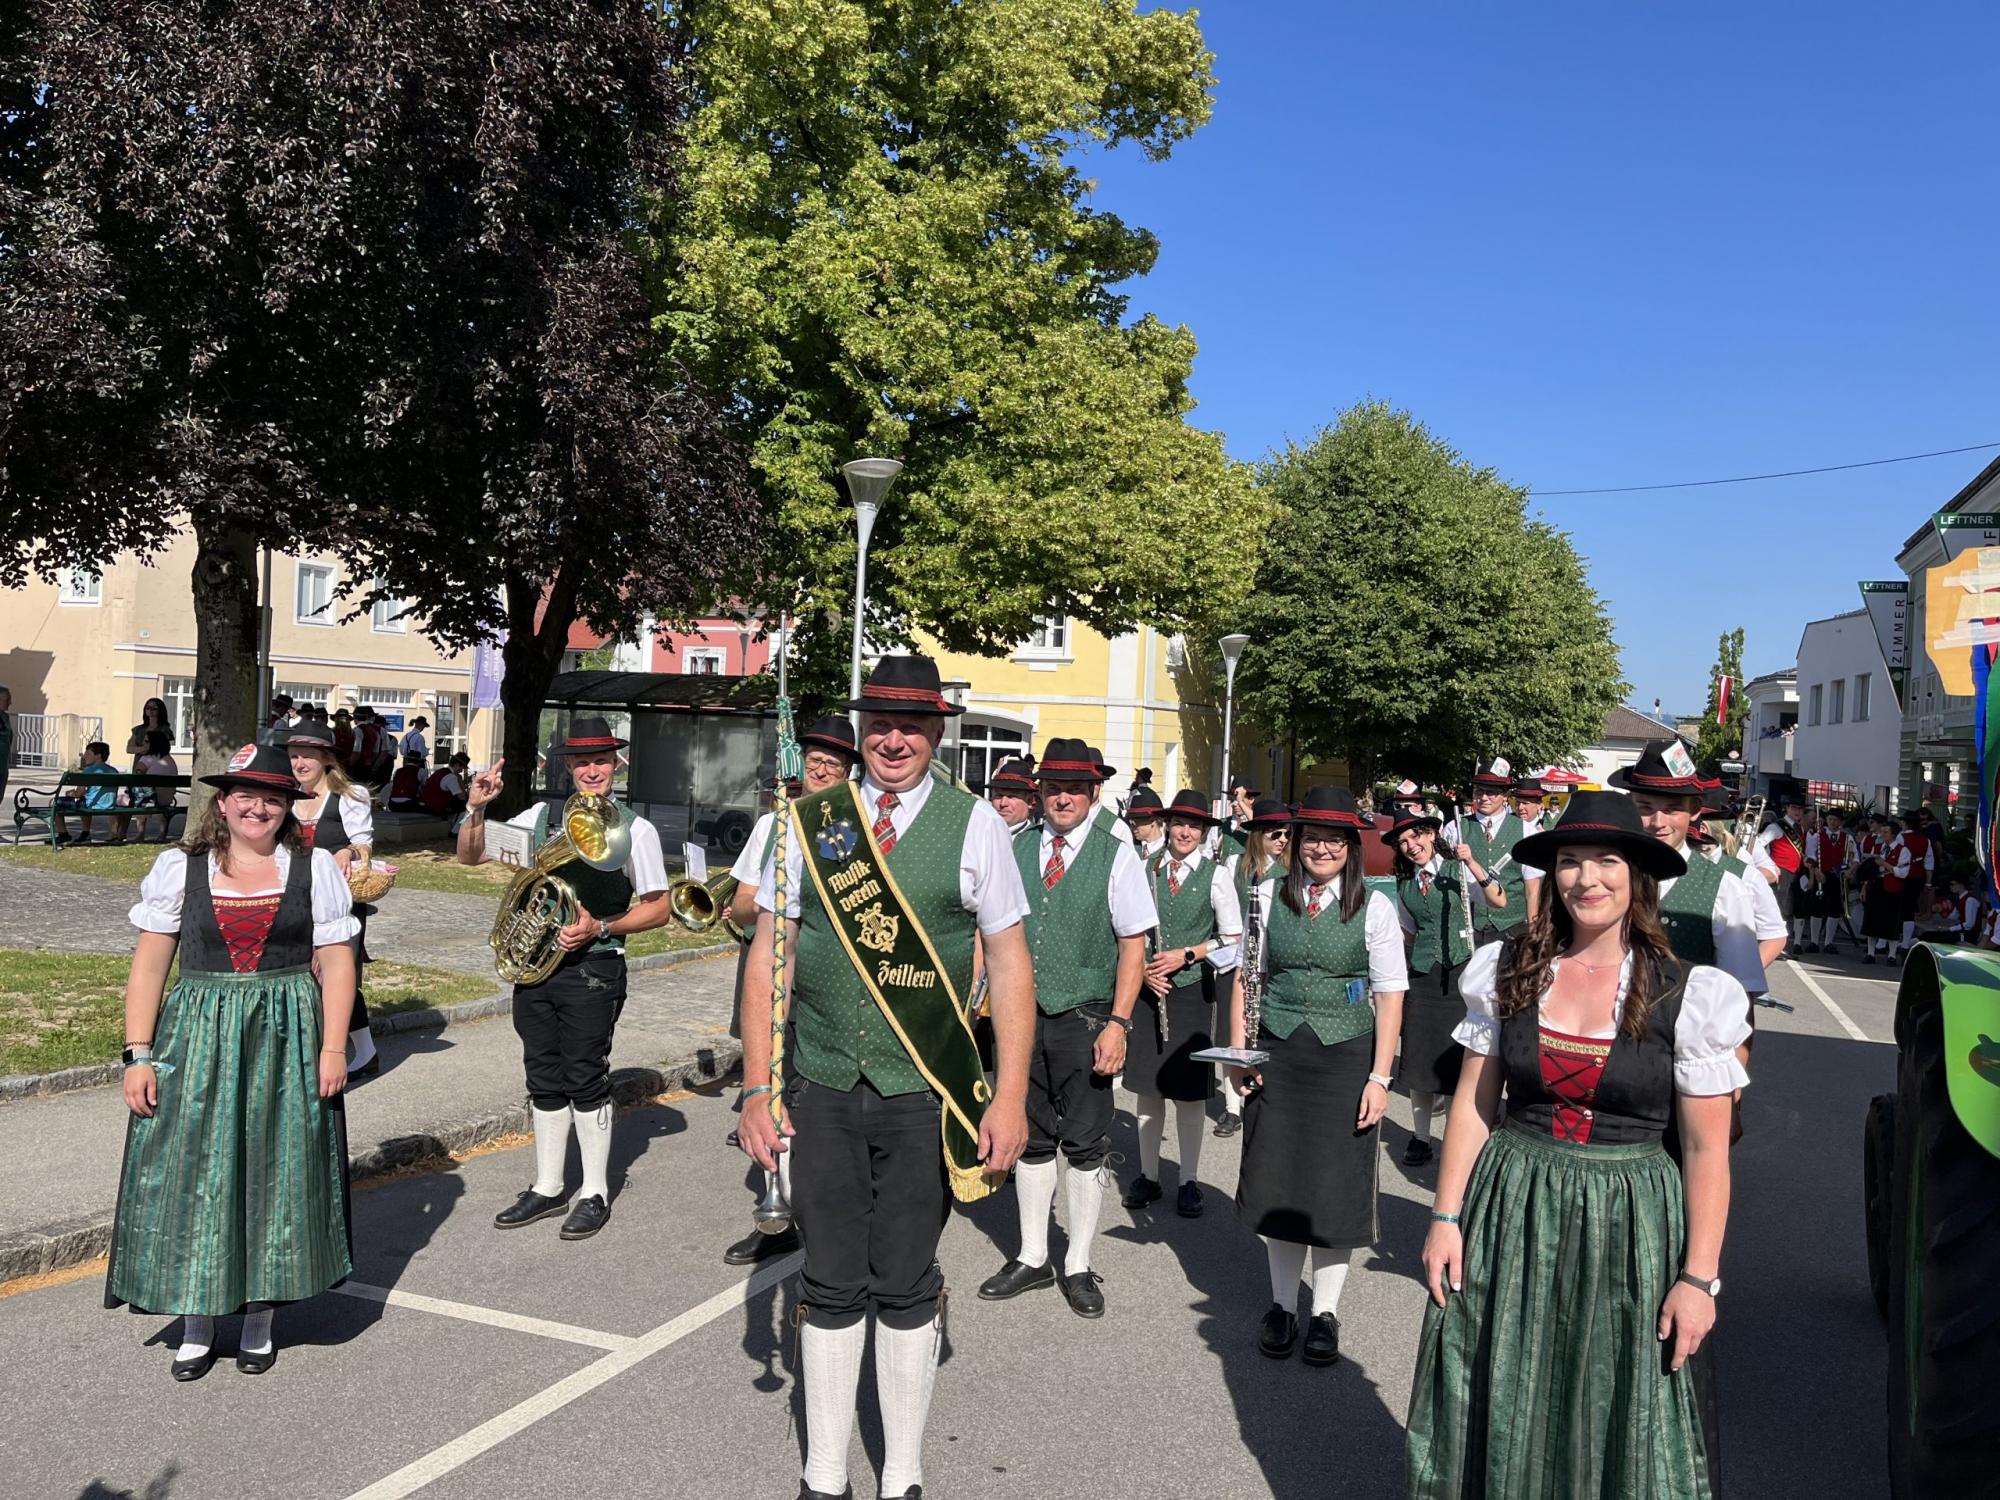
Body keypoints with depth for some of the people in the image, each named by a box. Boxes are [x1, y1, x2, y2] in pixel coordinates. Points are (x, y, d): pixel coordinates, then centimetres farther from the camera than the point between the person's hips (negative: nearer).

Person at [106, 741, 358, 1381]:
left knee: (276, 1175, 6)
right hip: (198, 1039, 1)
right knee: (193, 1174, 4)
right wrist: (139, 1055, -3)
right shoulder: (179, 868, 4)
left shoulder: (315, 868, 2)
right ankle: (197, 1319, 22)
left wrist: (332, 1047, -7)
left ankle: (259, 1315, 23)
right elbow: (149, 967, 3)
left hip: (288, 1039, 0)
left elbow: (336, 964, 1)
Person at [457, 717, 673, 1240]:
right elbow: (471, 855, 12)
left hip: (593, 969, -5)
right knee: (544, 1079, 13)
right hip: (535, 964, 5)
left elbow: (659, 908, -3)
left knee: (586, 1079, 1)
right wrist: (477, 808, -6)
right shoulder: (542, 816, 6)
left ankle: (595, 1195, 16)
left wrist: (600, 928, -15)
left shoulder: (635, 829, -6)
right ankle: (547, 1188, 27)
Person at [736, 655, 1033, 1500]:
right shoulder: (809, 821, 1)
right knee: (830, 1287, 12)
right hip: (822, 1090, 2)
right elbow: (768, 955, 3)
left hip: (925, 1095, -1)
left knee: (906, 1288, 10)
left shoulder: (975, 825, -4)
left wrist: (1010, 1097, -6)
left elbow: (1008, 963, -2)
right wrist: (757, 1090, -1)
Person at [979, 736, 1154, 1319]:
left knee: (1086, 1146, 7)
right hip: (1021, 1014, 3)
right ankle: (1032, 1258, 29)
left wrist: (1118, 1024, -13)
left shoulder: (1117, 856, -5)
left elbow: (1133, 946, -6)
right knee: (1030, 1138, 13)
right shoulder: (1016, 851, 5)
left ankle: (1079, 1266, 23)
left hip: (1084, 1020, -3)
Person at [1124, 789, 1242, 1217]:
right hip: (1146, 988, 2)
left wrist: (1188, 954, -11)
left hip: (1193, 991, -2)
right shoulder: (1145, 869, 3)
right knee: (1147, 1085, 9)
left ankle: (1189, 1181, 17)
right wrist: (1142, 967, -7)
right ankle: (1148, 1175, 23)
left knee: (1189, 1090, 4)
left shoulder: (1216, 875, -2)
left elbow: (1233, 940, 0)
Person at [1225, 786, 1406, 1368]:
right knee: (1276, 1182, 7)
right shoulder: (1270, 896, 2)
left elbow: (1390, 997, -4)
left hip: (1345, 1058, -2)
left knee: (1337, 1185, 5)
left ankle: (1325, 1312, 22)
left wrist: (1379, 1078, -9)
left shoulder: (1374, 907, -4)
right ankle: (1282, 1303, 24)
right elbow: (1247, 976, 6)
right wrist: (1238, 1051, -1)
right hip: (1277, 1054, 2)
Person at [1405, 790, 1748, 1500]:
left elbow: (1707, 1149, -4)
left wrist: (1699, 1278, -6)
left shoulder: (1688, 995, -6)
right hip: (1509, 1211, 2)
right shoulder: (1507, 973, 0)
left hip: (1626, 1222, -2)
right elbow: (1472, 1104, 4)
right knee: (1499, 1410, 12)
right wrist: (1446, 1218, 0)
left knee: (1617, 1425, 10)